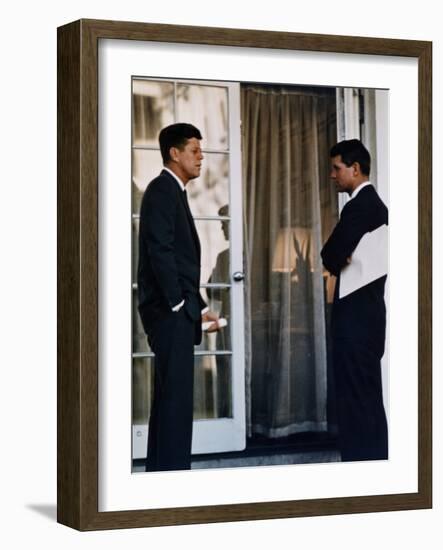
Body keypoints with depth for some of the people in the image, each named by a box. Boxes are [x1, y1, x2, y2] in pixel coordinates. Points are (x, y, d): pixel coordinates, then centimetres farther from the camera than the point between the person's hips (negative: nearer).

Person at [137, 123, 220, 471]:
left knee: (170, 395, 11)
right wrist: (177, 303, -17)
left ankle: (161, 470, 15)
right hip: (169, 310, -10)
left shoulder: (174, 193, 21)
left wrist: (199, 308, 18)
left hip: (178, 311, 10)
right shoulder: (162, 191, -8)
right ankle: (173, 468, -10)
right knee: (176, 394, -11)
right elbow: (159, 250, -17)